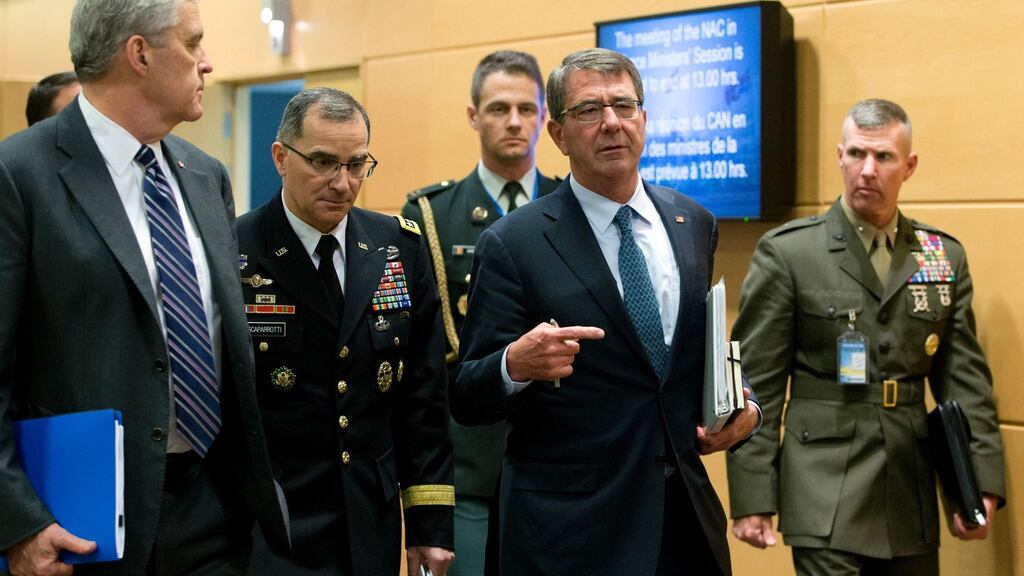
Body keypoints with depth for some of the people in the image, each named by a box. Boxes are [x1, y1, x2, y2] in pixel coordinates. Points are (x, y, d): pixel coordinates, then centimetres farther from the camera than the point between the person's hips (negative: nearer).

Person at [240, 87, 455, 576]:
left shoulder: (401, 247, 3)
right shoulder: (232, 256, -9)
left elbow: (424, 396, 4)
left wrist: (431, 521, 2)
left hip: (373, 528, 4)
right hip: (267, 537, -3)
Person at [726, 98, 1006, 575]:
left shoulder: (944, 256, 8)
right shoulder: (787, 252, -5)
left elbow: (965, 378, 8)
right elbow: (756, 384, -6)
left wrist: (981, 481, -1)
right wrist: (752, 499, -9)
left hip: (912, 499, 4)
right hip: (825, 497, -4)